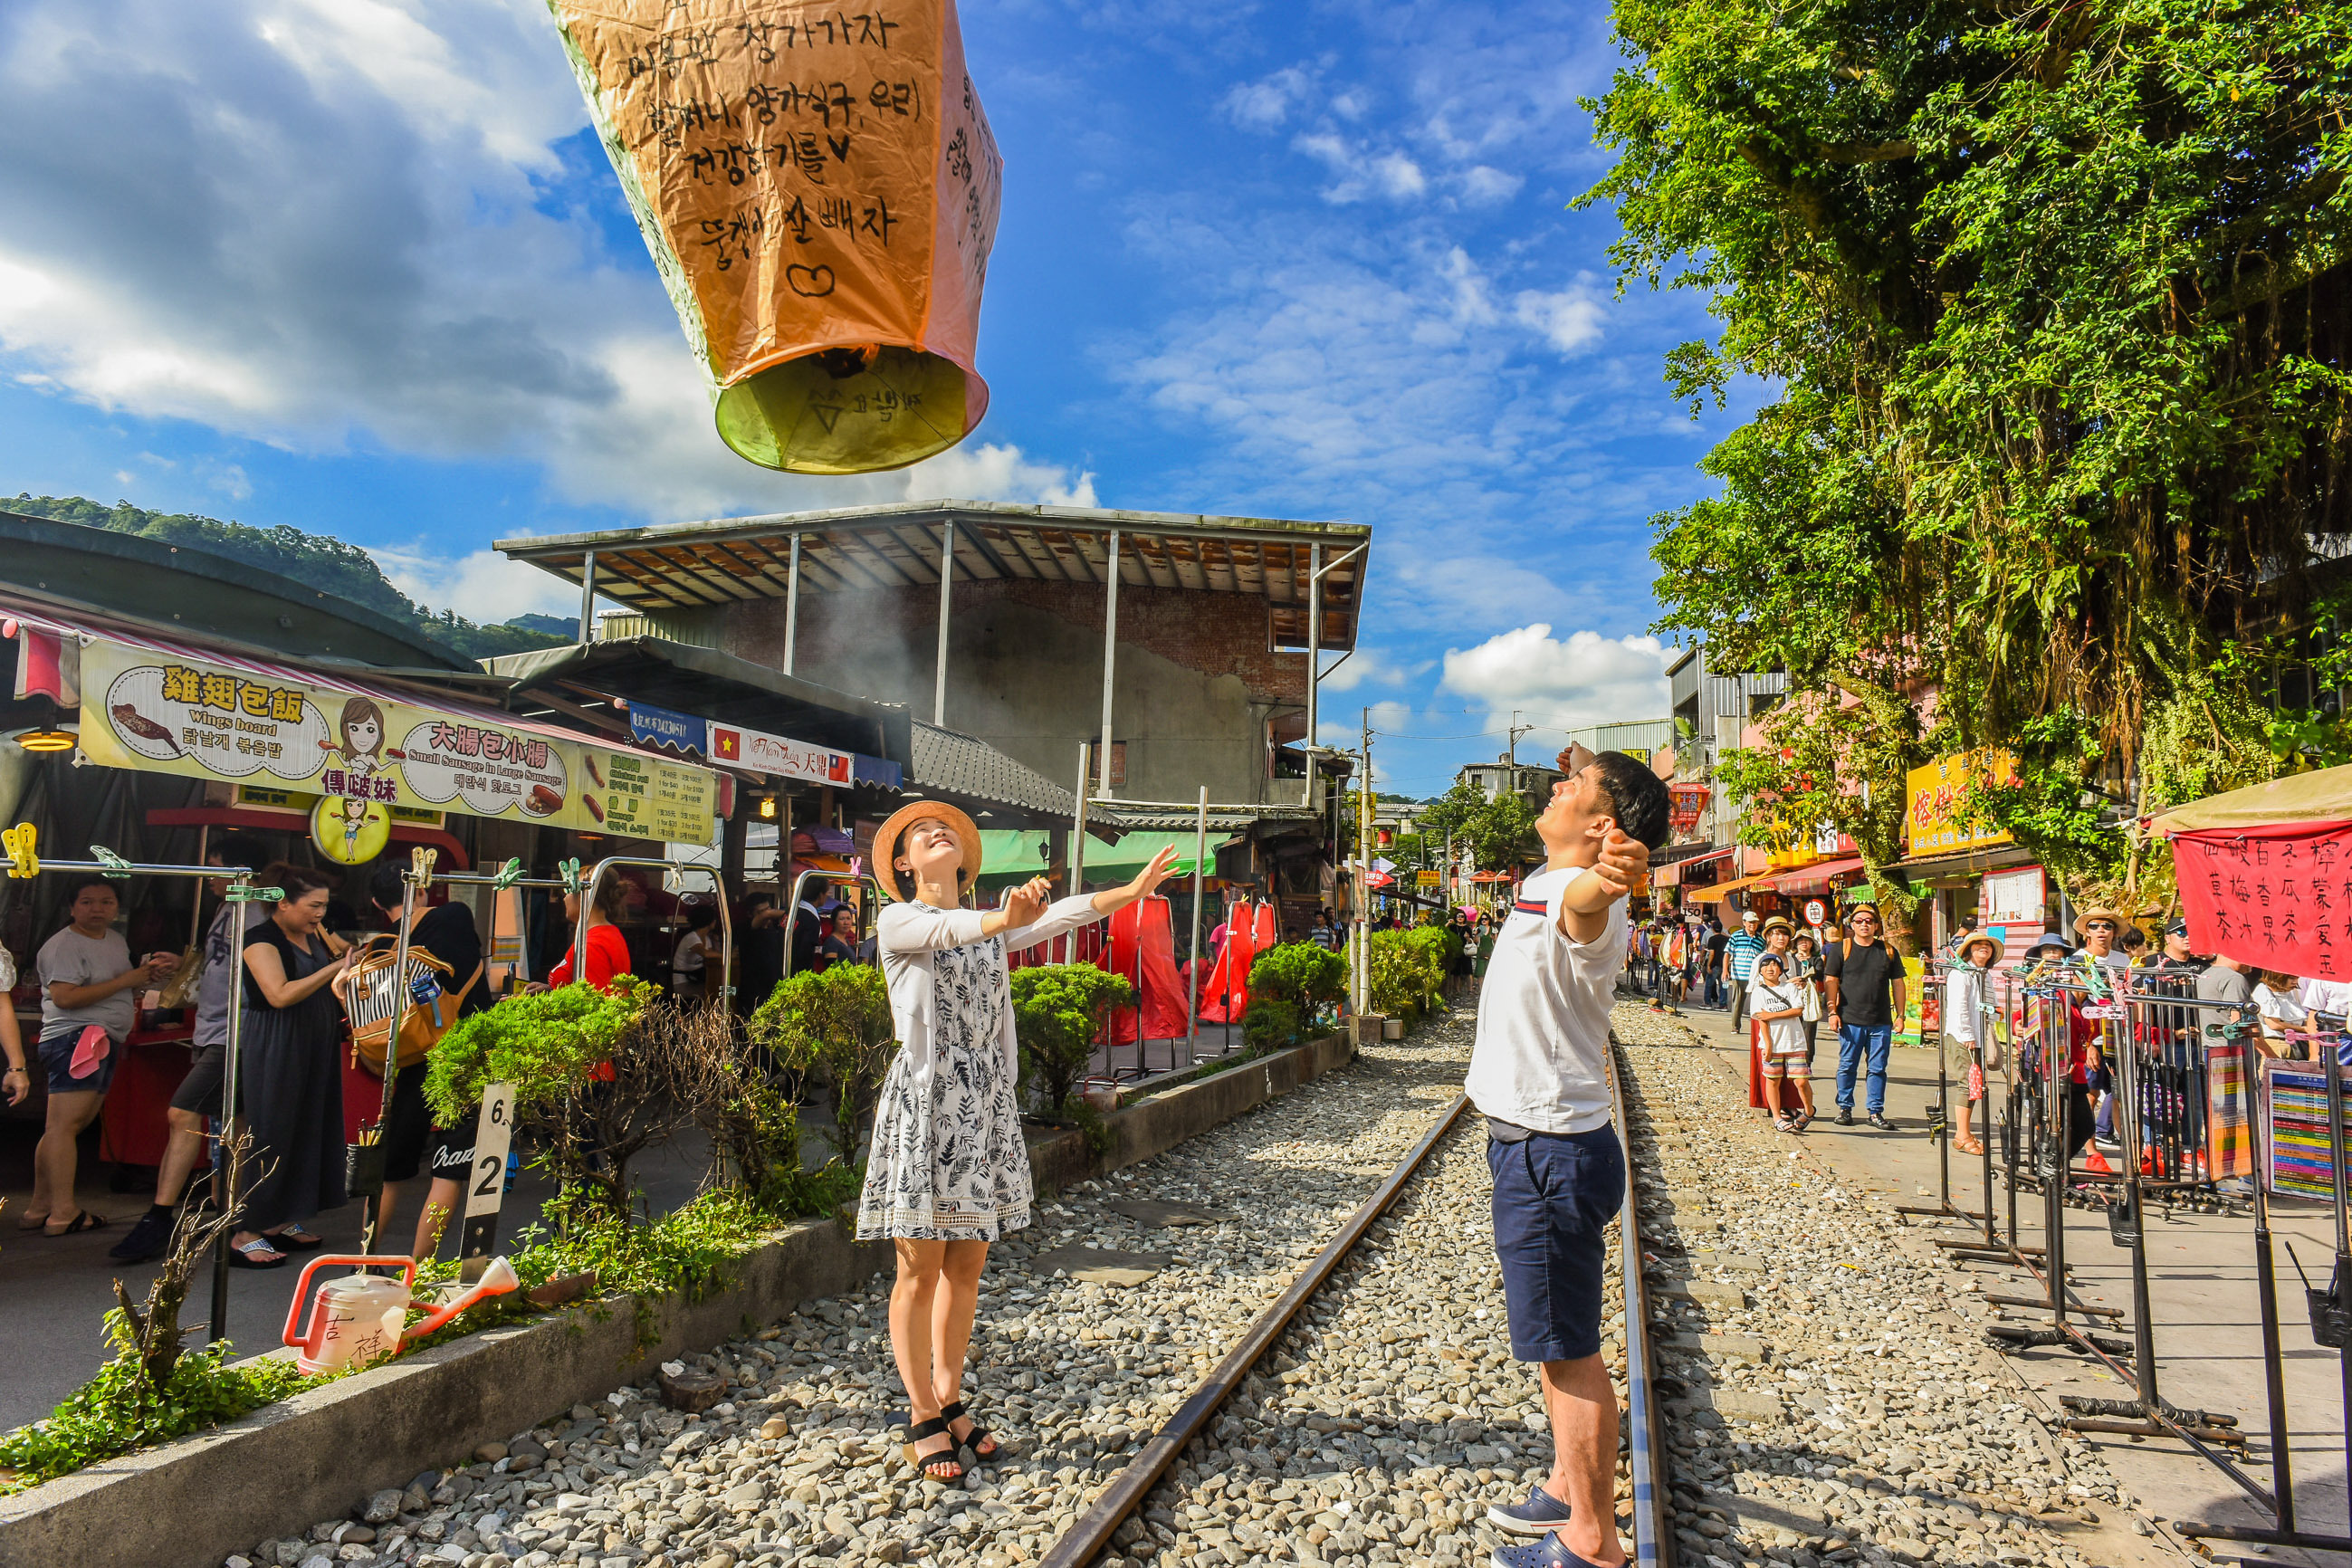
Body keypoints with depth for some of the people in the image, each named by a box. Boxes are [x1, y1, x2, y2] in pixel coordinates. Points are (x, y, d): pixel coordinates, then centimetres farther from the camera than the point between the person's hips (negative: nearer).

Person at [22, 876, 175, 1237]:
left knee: (64, 1128, 11)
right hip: (74, 1038, -10)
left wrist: (146, 974, 13)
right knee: (64, 1125, -12)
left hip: (105, 1043, 10)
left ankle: (39, 1208, 16)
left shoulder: (117, 940, 19)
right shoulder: (63, 946, -8)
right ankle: (64, 1213, -15)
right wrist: (125, 980, -16)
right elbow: (65, 997, -20)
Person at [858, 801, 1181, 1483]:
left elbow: (1061, 916, -1)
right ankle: (922, 1417, 17)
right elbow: (944, 930, -26)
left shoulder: (988, 927, 12)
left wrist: (1132, 890, -15)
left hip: (986, 1104, 5)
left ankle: (949, 1401, 26)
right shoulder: (898, 922, -4)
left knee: (966, 1267, 12)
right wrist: (1004, 919, -47)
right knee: (921, 1271, 3)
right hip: (924, 1101, -5)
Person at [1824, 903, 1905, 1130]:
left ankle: (1876, 1113, 13)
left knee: (1878, 1068, 4)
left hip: (1881, 1023, 2)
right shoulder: (1841, 949, 4)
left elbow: (1897, 984, 13)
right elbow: (1830, 981, 2)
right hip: (1850, 1020, -2)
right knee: (1847, 1066, 3)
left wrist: (1900, 1015, 8)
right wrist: (1832, 1011, -5)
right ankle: (1845, 1109, 14)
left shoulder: (1888, 950, 10)